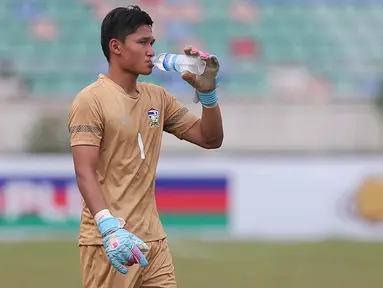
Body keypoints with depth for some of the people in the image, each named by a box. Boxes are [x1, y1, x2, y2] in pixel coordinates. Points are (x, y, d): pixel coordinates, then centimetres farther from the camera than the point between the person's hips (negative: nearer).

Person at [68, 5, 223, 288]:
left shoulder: (158, 98, 12)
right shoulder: (91, 100, -9)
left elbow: (210, 139, 16)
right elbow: (85, 173, -17)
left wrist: (207, 91, 0)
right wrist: (110, 228, -31)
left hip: (153, 239, 6)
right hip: (109, 242, -6)